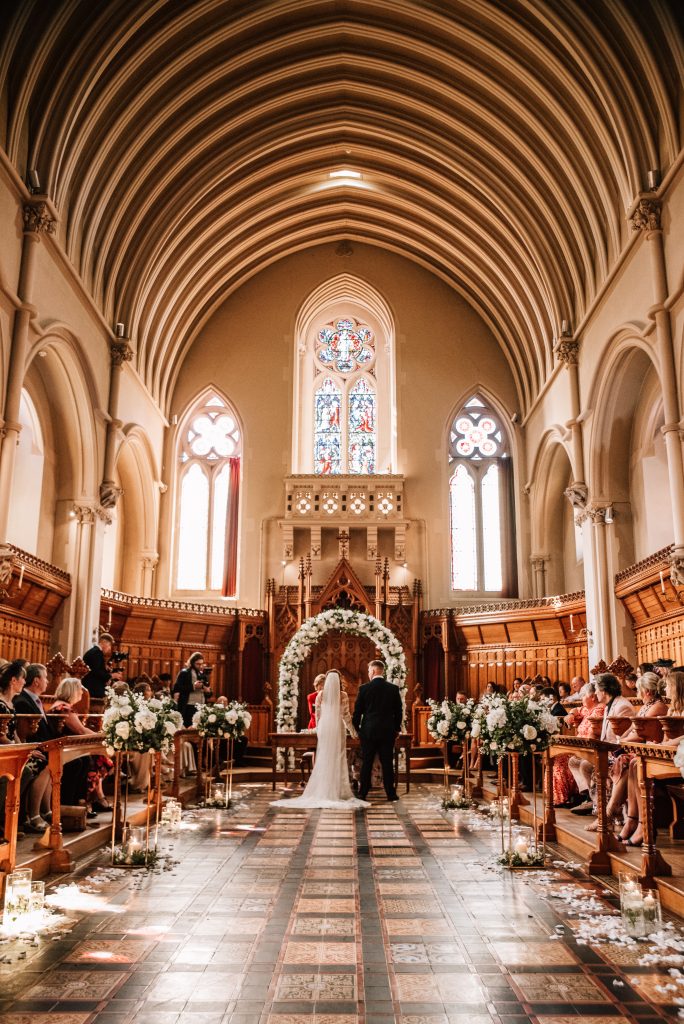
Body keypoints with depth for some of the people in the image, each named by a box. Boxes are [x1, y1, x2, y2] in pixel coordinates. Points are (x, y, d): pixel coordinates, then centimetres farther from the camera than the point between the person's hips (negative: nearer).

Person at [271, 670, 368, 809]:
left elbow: (317, 714, 7)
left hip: (324, 727, 2)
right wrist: (352, 730, 12)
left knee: (323, 759, 9)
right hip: (338, 728, -2)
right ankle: (338, 790, 3)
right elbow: (346, 715, 0)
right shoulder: (343, 696, -4)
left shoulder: (320, 695, 1)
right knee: (338, 759, 4)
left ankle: (322, 790, 11)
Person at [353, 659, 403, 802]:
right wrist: (397, 728, 16)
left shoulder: (364, 688, -6)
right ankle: (390, 793, 8)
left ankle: (363, 793, 9)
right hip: (388, 731, 1)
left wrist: (356, 728, 11)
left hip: (368, 731, -1)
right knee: (387, 763, 6)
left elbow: (357, 711, -2)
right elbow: (399, 711, 4)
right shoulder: (394, 689, 0)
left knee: (366, 763, 6)